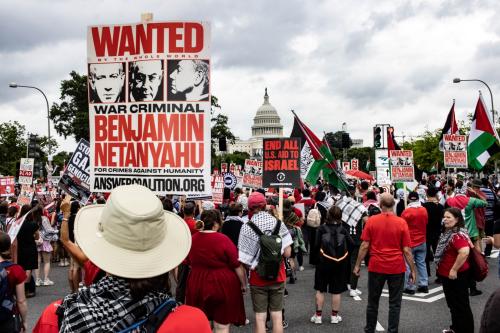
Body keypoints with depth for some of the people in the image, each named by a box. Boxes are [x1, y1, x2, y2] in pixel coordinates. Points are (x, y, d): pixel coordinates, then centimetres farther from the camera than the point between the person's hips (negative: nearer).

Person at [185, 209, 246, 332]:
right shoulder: (223, 239, -16)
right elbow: (237, 266, -11)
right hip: (222, 285, -4)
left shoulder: (192, 239, -2)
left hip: (197, 285, 5)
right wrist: (243, 284, 3)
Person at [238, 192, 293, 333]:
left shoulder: (247, 227, -13)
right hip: (278, 276, 2)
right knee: (277, 315, 11)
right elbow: (287, 253, -5)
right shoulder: (279, 224, -5)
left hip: (258, 278, -2)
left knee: (260, 317, 7)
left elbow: (243, 259, -12)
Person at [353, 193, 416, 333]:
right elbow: (406, 250, -7)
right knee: (394, 303, 9)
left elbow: (365, 246, -5)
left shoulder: (371, 220, -7)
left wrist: (357, 265, 4)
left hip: (376, 267, 1)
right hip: (397, 268, -1)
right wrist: (412, 270, 3)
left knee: (373, 302, 15)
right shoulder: (401, 222, -8)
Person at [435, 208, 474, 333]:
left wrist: (454, 269, -29)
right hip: (447, 274, 10)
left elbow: (464, 252, -36)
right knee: (453, 303, 21)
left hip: (456, 275, -10)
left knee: (461, 304, 2)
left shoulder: (458, 234, -23)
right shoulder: (449, 232, 9)